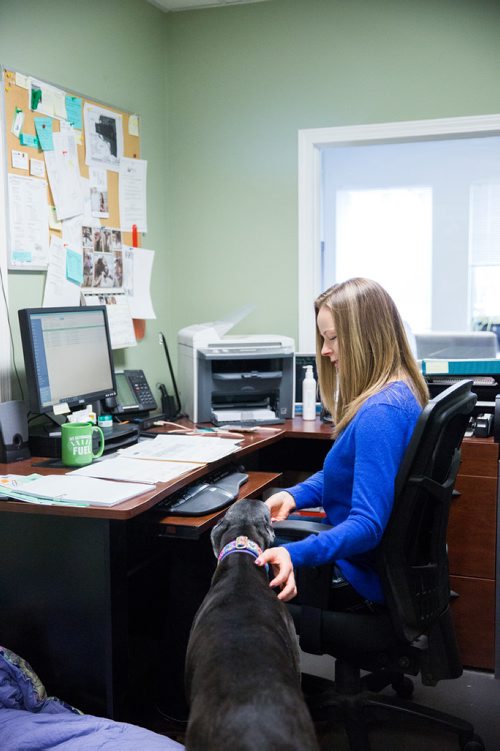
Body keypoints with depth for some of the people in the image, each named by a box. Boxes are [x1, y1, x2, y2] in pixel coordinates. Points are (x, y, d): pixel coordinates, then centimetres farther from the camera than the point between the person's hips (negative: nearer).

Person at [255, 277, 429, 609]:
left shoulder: (381, 413, -28)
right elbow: (344, 472, 12)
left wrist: (294, 554, -43)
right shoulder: (400, 392, 3)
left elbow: (367, 525, -32)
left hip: (362, 578, -9)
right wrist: (294, 495, -3)